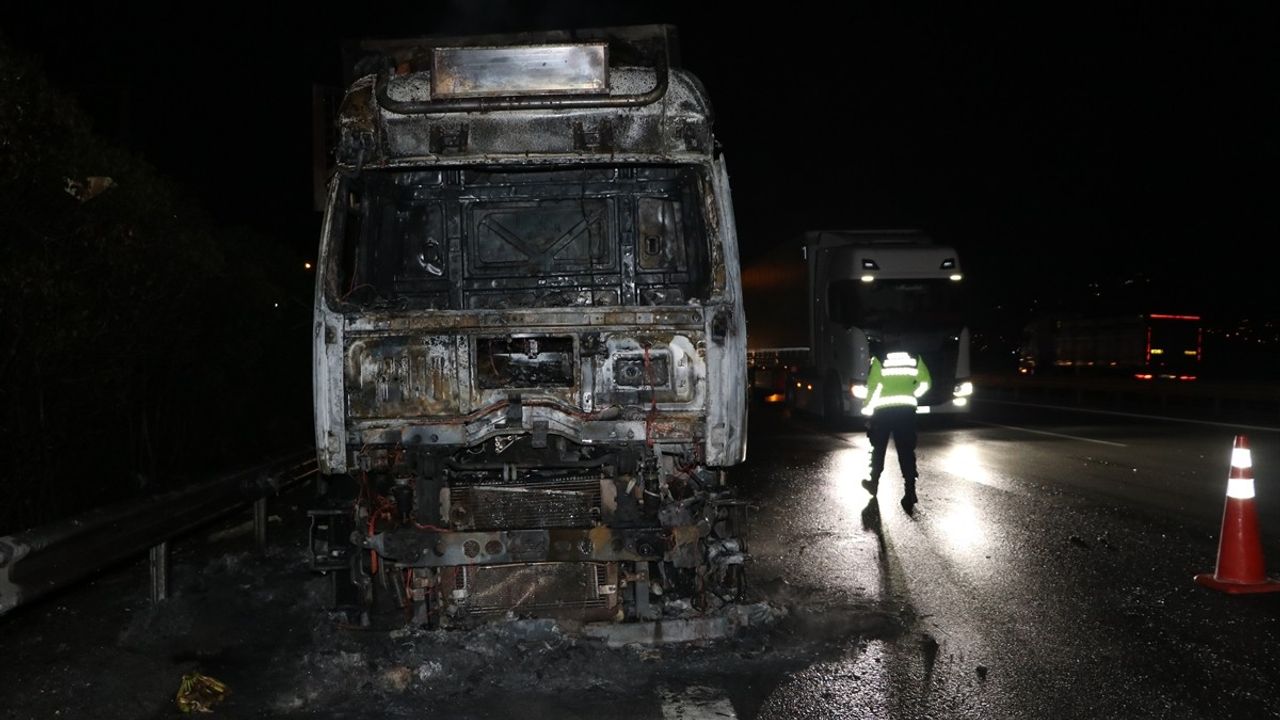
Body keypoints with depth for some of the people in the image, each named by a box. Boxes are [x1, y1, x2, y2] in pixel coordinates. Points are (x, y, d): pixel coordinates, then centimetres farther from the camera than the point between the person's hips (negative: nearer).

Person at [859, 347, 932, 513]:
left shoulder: (879, 359, -5)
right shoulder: (914, 357, 5)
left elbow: (873, 386, -9)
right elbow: (925, 382, 7)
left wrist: (868, 408, 3)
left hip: (883, 410, -2)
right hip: (907, 410, 2)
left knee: (878, 448, 18)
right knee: (906, 451, 1)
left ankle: (874, 482, 32)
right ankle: (910, 492, -9)